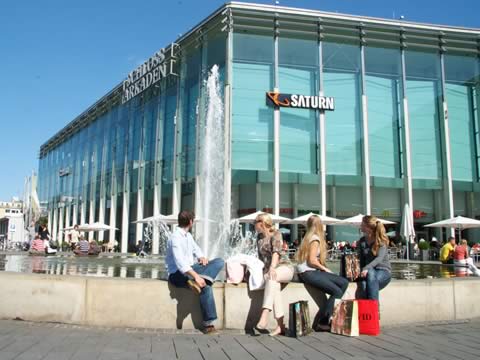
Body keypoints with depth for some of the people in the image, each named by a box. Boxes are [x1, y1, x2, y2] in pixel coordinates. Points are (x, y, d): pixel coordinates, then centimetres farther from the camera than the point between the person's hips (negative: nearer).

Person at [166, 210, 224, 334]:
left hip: (190, 268, 9)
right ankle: (208, 324, -21)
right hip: (177, 274, -9)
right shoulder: (175, 237, -16)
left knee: (219, 262, -8)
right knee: (205, 286, -32)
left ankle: (194, 282, -30)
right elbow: (180, 261, -28)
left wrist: (202, 257, -2)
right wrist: (196, 276, -36)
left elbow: (196, 248, 23)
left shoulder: (188, 235, 13)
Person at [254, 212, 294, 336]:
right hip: (268, 270, 4)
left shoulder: (276, 234, -2)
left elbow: (276, 252, -19)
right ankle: (280, 325, -38)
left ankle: (264, 316, -49)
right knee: (274, 284, -31)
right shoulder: (259, 238, 16)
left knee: (272, 278, -37)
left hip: (284, 267, -4)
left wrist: (272, 267, -35)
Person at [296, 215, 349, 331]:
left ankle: (327, 313, 1)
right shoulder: (315, 238, -7)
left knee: (344, 283, 2)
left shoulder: (308, 237, 19)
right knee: (337, 292, -17)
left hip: (313, 271, 9)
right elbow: (312, 260, -15)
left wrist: (324, 268, 7)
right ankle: (322, 322, -10)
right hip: (308, 273, -9)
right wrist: (325, 269, -2)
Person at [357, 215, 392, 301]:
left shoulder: (382, 241, -5)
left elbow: (379, 258, -20)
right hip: (369, 270, 3)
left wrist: (367, 268, -35)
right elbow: (361, 259, 4)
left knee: (370, 273, -38)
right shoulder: (361, 242, 7)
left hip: (383, 271, -3)